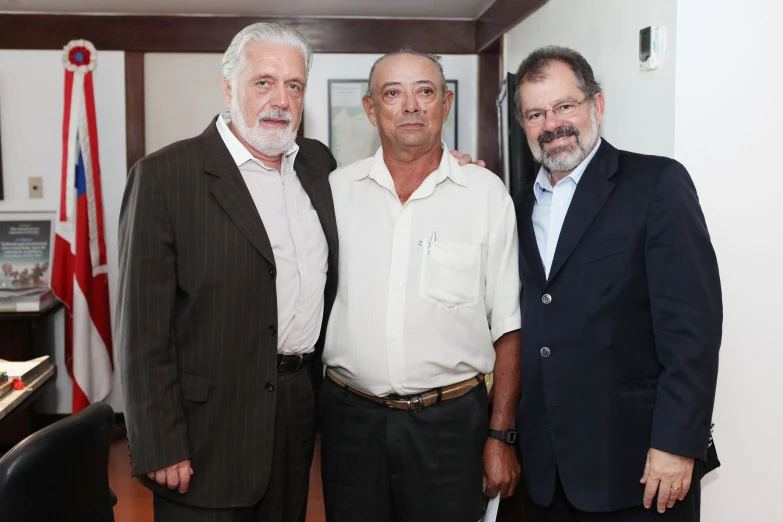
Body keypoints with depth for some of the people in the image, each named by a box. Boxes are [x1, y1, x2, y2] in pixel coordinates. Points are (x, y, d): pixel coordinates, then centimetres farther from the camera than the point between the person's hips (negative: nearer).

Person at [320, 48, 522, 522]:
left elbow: (507, 327, -2)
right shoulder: (336, 190, 2)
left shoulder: (487, 193, -3)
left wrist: (502, 436, -3)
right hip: (350, 417, 2)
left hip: (450, 420, -1)